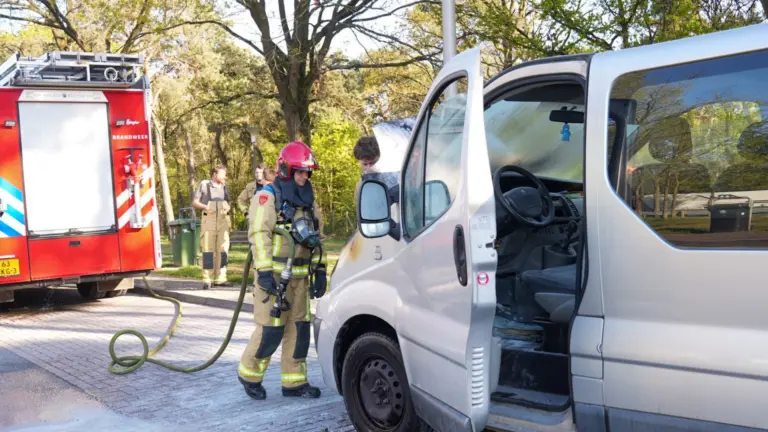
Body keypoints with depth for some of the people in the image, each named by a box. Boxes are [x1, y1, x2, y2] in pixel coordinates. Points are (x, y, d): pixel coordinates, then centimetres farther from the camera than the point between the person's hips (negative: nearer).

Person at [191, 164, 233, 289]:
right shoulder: (204, 184, 2)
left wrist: (228, 208, -2)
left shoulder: (225, 187, 15)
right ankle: (207, 280, -2)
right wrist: (206, 207, -14)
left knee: (222, 250, 2)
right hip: (209, 220, -4)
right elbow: (194, 202, 2)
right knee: (208, 249, -5)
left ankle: (220, 279, 7)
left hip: (223, 220, 4)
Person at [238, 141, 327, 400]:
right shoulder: (267, 197, -7)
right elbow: (259, 236, -14)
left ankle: (294, 381, 16)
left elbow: (317, 237, 19)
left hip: (299, 276, 7)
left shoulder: (308, 200, 15)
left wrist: (320, 270, 13)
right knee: (271, 329, -7)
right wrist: (264, 271, -21)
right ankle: (249, 374, 14)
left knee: (299, 328, 8)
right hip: (274, 275, -7)